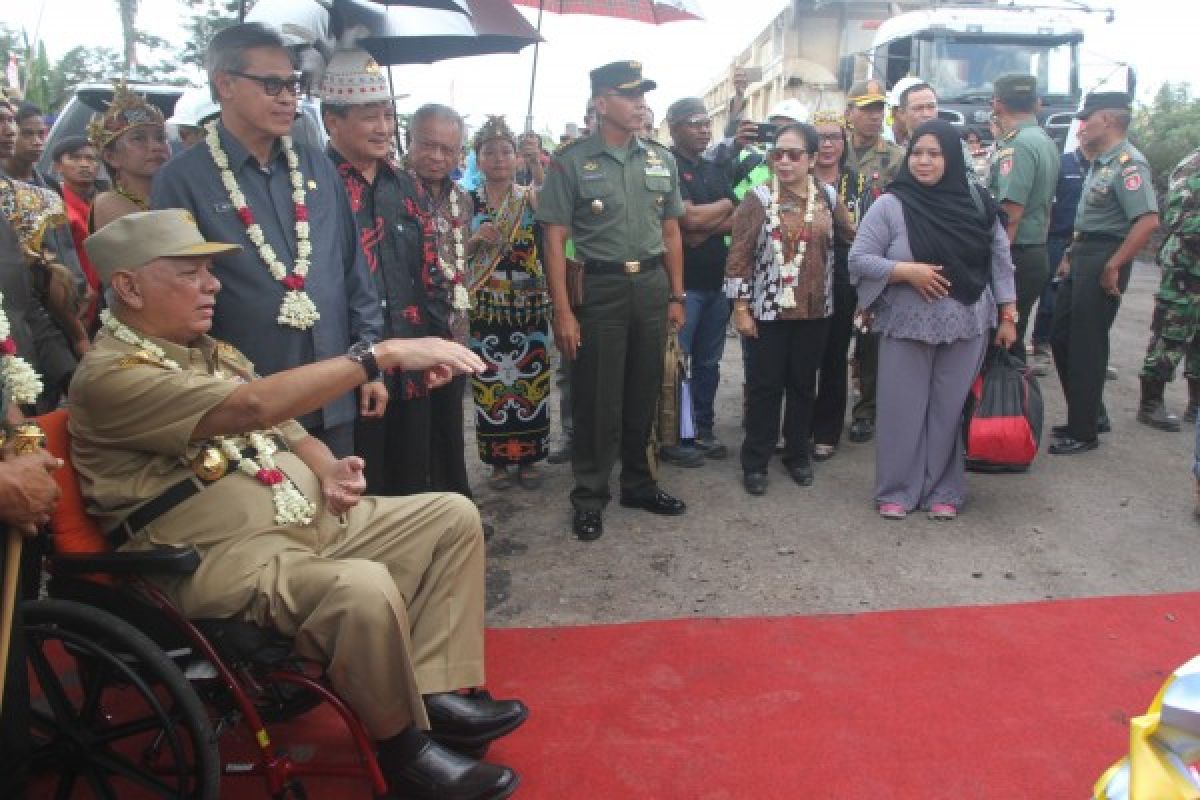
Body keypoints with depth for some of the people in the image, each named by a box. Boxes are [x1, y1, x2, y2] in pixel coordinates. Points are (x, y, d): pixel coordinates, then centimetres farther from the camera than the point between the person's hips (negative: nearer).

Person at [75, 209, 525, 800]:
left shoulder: (212, 351, 15)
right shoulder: (110, 375, -15)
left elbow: (287, 427, 21)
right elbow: (254, 407, -28)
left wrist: (328, 471, -3)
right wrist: (385, 353, -30)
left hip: (315, 518, 9)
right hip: (225, 559, -9)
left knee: (453, 517, 3)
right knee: (364, 588, -35)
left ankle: (436, 693, -3)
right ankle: (405, 750, -10)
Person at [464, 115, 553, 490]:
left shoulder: (533, 198, 3)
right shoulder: (468, 202, 4)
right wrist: (476, 239, -14)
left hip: (529, 304, 0)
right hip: (484, 306, 0)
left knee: (530, 380, 5)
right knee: (490, 381, 4)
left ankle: (528, 457, 18)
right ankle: (498, 459, 17)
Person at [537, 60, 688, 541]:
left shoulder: (662, 159, 9)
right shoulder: (571, 162, -5)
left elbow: (670, 232, 14)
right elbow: (555, 240, -8)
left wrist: (676, 296, 9)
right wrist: (563, 311, -13)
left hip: (652, 286, 4)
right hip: (598, 288, -4)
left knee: (643, 393, 13)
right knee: (596, 399, 3)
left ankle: (638, 484, 30)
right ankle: (590, 497, 17)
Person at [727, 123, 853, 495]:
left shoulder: (827, 196, 4)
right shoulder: (759, 197, -6)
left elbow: (855, 236, 17)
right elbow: (739, 256, -7)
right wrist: (741, 307, -10)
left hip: (814, 310, 3)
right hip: (768, 310, -3)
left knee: (804, 384, 13)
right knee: (765, 386, 3)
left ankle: (797, 453, 28)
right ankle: (755, 461, 14)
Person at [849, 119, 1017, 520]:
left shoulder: (976, 201, 3)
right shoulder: (890, 205, -4)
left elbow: (1000, 261, 8)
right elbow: (858, 260, -5)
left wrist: (1007, 317, 5)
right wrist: (907, 270, -17)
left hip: (966, 326, 2)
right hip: (907, 327, -2)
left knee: (950, 409, 8)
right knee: (903, 409, 3)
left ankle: (943, 491, 21)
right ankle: (897, 490, 17)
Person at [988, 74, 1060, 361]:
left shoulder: (1017, 145, -15)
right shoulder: (1046, 141, 14)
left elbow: (1011, 214, -21)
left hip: (1016, 254, -9)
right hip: (1038, 251, 9)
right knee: (1013, 339, 16)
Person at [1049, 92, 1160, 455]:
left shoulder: (1128, 163, -17)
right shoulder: (1102, 161, 14)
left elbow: (1148, 221, -27)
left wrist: (1113, 266, -24)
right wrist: (1075, 251, 13)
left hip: (1103, 261, -10)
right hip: (1082, 257, 10)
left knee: (1086, 346, -3)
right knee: (1062, 338, 14)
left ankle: (1083, 433, 8)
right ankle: (1081, 417, 28)